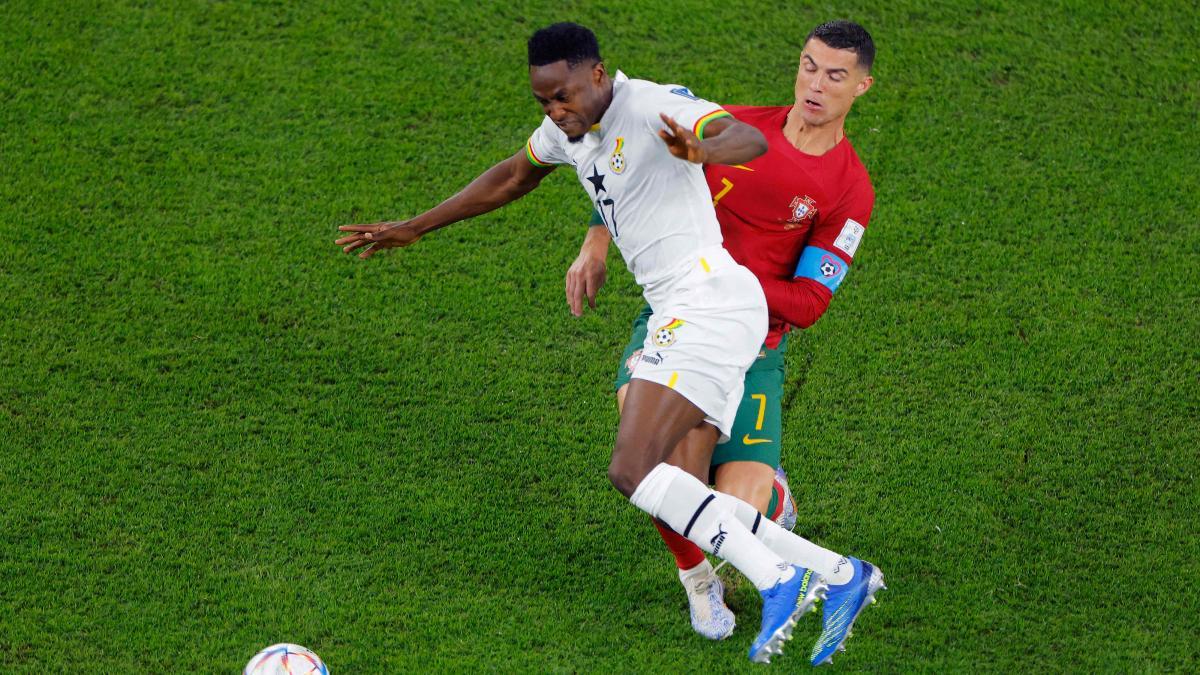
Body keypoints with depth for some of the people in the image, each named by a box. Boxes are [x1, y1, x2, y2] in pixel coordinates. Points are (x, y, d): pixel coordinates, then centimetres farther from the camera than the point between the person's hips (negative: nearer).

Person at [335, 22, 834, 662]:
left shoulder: (652, 107, -13)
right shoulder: (569, 127, 14)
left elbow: (751, 139, -28)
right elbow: (513, 177, 33)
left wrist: (701, 150, -52)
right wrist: (414, 228, 34)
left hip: (707, 303, -10)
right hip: (684, 316, 10)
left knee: (633, 471, -20)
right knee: (682, 492, 8)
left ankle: (776, 583, -19)